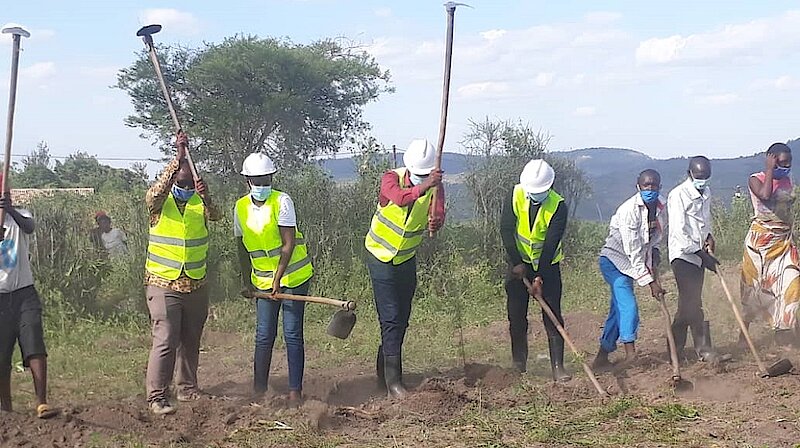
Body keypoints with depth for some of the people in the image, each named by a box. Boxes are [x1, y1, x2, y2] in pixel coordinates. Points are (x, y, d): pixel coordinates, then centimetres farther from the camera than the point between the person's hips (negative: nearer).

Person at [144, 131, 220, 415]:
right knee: (165, 340, -11)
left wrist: (206, 197, -40)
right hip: (164, 284, -4)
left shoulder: (200, 202, 3)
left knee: (191, 340, 14)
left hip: (196, 285, 4)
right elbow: (153, 194, -28)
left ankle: (188, 389, 27)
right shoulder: (161, 201, -4)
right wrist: (178, 158, -36)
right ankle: (157, 396, -7)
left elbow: (214, 216, -17)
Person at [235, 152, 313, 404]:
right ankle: (259, 391, 9)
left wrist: (278, 278, -21)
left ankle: (295, 391, 1)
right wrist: (246, 281, 10)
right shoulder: (241, 208, 2)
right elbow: (242, 248, 12)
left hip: (293, 276, -4)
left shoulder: (282, 201, -13)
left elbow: (288, 244, -17)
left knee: (292, 333, -4)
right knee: (264, 336, 3)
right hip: (263, 280, 4)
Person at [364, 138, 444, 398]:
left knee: (402, 319, 13)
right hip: (381, 257, -5)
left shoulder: (435, 185, -9)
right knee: (390, 319, -12)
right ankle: (393, 382, -13)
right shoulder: (391, 178, -19)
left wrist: (435, 222, -45)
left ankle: (384, 372, 29)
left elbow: (438, 216, -23)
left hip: (407, 258, 5)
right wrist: (424, 186, -57)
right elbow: (400, 197, -41)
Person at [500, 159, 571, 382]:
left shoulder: (558, 206, -20)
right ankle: (519, 365, 15)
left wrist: (540, 277, -26)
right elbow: (506, 230, -13)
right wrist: (517, 263, -18)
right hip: (519, 263, 2)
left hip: (548, 264, -2)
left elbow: (551, 244, -23)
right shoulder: (515, 196, -13)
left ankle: (558, 367, -7)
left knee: (553, 315, -7)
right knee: (516, 315, 2)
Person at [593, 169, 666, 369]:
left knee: (618, 309, 9)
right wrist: (650, 282, -26)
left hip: (638, 261, 8)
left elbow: (655, 238, 15)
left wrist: (653, 262, 1)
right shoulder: (629, 210, -26)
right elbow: (633, 252, -26)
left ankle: (602, 356, 17)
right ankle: (630, 352, -28)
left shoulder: (661, 206, -3)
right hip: (614, 259, -8)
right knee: (628, 305, -23)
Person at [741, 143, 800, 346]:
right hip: (761, 237, -5)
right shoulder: (756, 180, -7)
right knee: (755, 284, 1)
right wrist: (770, 170, -18)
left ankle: (783, 329, -1)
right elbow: (765, 195, -28)